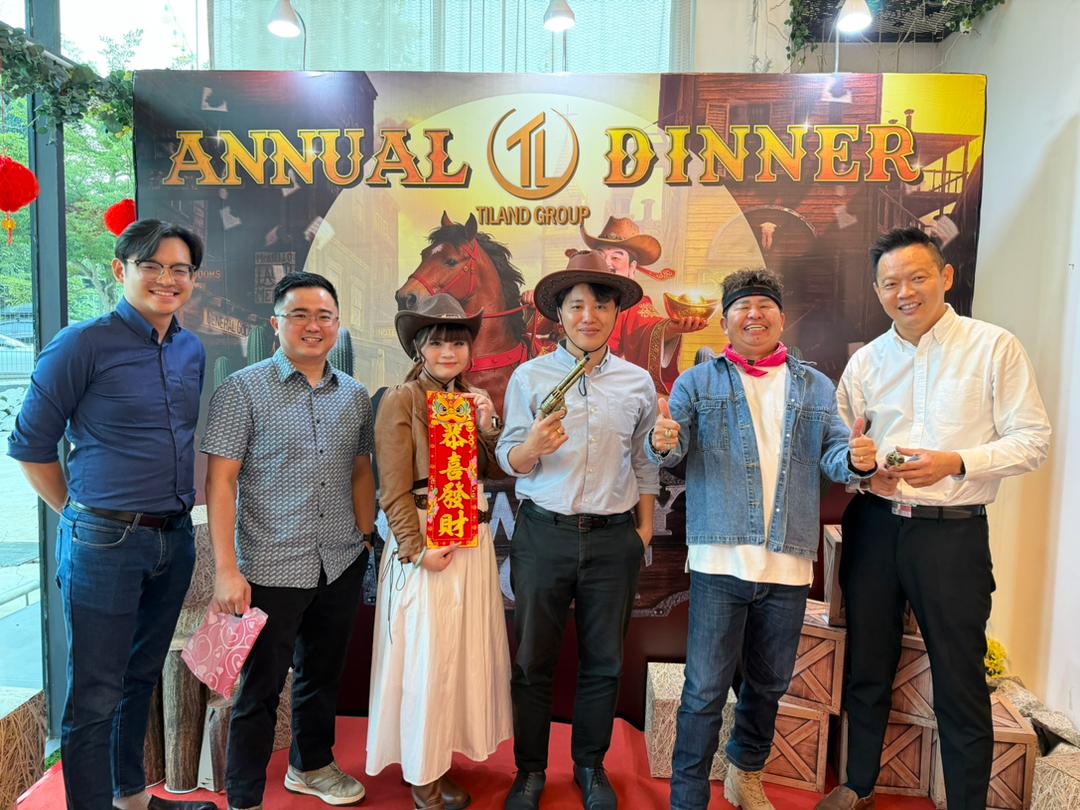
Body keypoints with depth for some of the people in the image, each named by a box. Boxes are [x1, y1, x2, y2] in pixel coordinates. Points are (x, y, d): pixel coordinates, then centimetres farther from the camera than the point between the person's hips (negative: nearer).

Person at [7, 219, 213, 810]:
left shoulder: (192, 351, 8)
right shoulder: (84, 344, -10)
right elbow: (30, 445, -5)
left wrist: (176, 513, 13)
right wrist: (81, 516, -1)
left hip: (175, 539, 6)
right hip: (105, 541, -6)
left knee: (142, 678, 20)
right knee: (95, 696, 5)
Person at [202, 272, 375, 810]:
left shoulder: (354, 395, 6)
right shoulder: (243, 390, -8)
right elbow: (220, 483, -11)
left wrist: (366, 539, 10)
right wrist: (226, 569, -15)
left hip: (341, 565, 5)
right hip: (271, 569, -5)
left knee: (322, 675, 21)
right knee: (260, 688, 8)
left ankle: (311, 765, 43)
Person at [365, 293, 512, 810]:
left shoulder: (474, 399, 10)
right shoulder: (401, 400, -8)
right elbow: (395, 490, -11)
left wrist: (488, 427, -5)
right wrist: (418, 550, -16)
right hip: (424, 539, -6)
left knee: (465, 652, 14)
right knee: (425, 656, 4)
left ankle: (442, 757, 32)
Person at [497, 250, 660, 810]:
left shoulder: (638, 382, 5)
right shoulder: (530, 377, 0)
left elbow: (645, 463, 11)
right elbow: (509, 461, -2)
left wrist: (644, 530, 8)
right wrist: (533, 446, -23)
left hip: (613, 537, 2)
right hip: (543, 533, -1)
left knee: (603, 660, 12)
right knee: (532, 660, 8)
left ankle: (591, 765, 34)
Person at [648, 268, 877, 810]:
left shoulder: (816, 388, 13)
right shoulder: (698, 382, 5)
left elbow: (831, 456, 6)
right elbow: (674, 447, -7)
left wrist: (856, 460, -16)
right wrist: (663, 442, -30)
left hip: (788, 564, 4)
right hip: (720, 559, -3)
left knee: (769, 685, 20)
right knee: (705, 691, -1)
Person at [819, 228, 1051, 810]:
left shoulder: (994, 347, -3)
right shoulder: (866, 361, 7)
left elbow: (1032, 439, -5)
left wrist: (956, 463, -19)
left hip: (953, 529, -3)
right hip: (874, 527, 4)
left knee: (960, 683, 6)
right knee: (867, 668, 16)